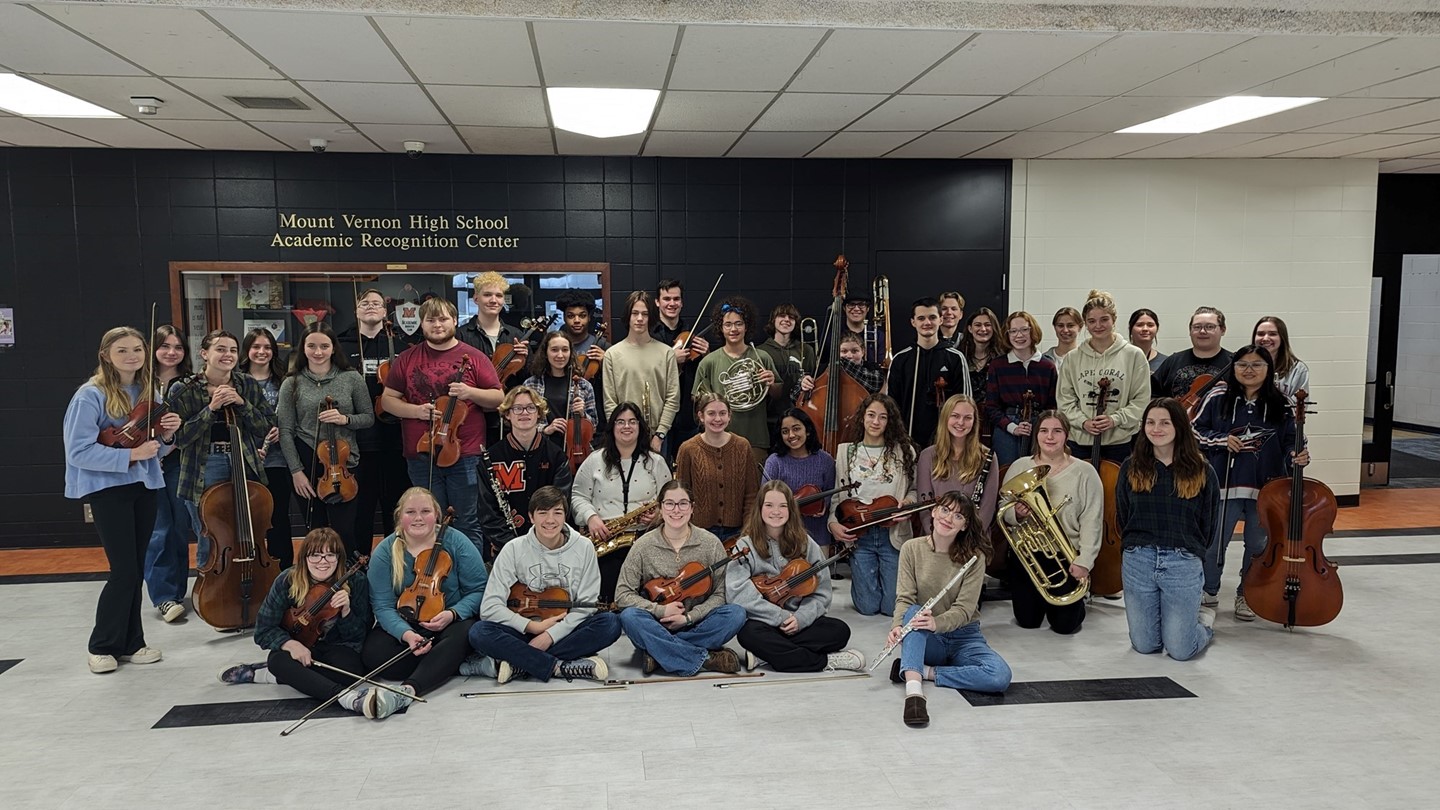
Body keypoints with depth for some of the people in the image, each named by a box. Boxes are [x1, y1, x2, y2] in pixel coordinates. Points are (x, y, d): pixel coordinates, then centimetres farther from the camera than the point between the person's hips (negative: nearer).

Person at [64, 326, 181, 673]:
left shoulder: (147, 392, 6)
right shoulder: (91, 395, -13)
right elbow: (79, 452, -17)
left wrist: (166, 436, -7)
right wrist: (128, 455, -24)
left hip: (144, 487, 6)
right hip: (108, 490, -6)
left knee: (135, 570, 10)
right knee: (124, 570, -7)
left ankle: (130, 644, 21)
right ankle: (103, 646, 11)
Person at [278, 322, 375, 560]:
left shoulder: (352, 378, 2)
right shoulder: (292, 384, 3)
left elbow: (368, 417, 7)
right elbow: (286, 431, 1)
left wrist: (345, 419, -13)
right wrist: (296, 470, -5)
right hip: (307, 464, 1)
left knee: (344, 533, -5)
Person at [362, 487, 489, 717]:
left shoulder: (456, 543, -6)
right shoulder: (384, 552, -4)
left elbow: (479, 591, -6)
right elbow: (383, 606, -10)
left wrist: (452, 614, -24)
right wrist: (406, 634, -29)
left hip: (451, 623, -1)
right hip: (403, 627, 2)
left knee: (463, 635, -36)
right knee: (373, 655, -28)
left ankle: (408, 689, -51)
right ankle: (448, 664, -20)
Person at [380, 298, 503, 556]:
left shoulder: (473, 357, 3)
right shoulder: (407, 359, 8)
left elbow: (498, 399, 2)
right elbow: (387, 400, 9)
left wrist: (471, 393, -17)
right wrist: (416, 410, -9)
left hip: (465, 454, -2)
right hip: (421, 455, 2)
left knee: (468, 525, 3)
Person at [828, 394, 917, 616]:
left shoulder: (904, 451, 3)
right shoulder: (846, 451, 6)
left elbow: (914, 489, 9)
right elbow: (838, 496, 8)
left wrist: (908, 501, -13)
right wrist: (833, 523, -9)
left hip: (893, 534, 0)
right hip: (859, 535, 0)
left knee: (892, 606, -1)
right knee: (867, 606, -1)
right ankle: (860, 576, 33)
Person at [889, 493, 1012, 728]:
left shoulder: (974, 557, -6)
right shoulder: (912, 549, -3)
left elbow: (964, 609, -15)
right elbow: (905, 599, -10)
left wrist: (936, 623, -36)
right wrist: (897, 625, -32)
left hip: (963, 636, 0)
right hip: (925, 640, 0)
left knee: (1000, 676, -28)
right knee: (913, 612, -34)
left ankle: (925, 671, -17)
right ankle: (913, 690, -47)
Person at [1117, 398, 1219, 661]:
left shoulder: (1201, 471, -1)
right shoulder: (1131, 467, 3)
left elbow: (1207, 527, 6)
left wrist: (1189, 550, 8)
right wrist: (1136, 547, 6)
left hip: (1184, 564, -2)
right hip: (1138, 561, 2)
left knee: (1180, 650, -1)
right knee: (1144, 646, 7)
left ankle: (1204, 620, 33)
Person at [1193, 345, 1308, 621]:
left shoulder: (1282, 404, -2)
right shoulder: (1218, 398, -4)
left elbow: (1291, 441, 5)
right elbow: (1196, 431, 4)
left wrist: (1297, 456, -15)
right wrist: (1221, 440, -12)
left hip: (1267, 488, 1)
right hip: (1225, 484, -1)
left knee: (1257, 545, 14)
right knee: (1213, 543, 7)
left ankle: (1246, 596, 32)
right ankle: (1209, 593, 27)